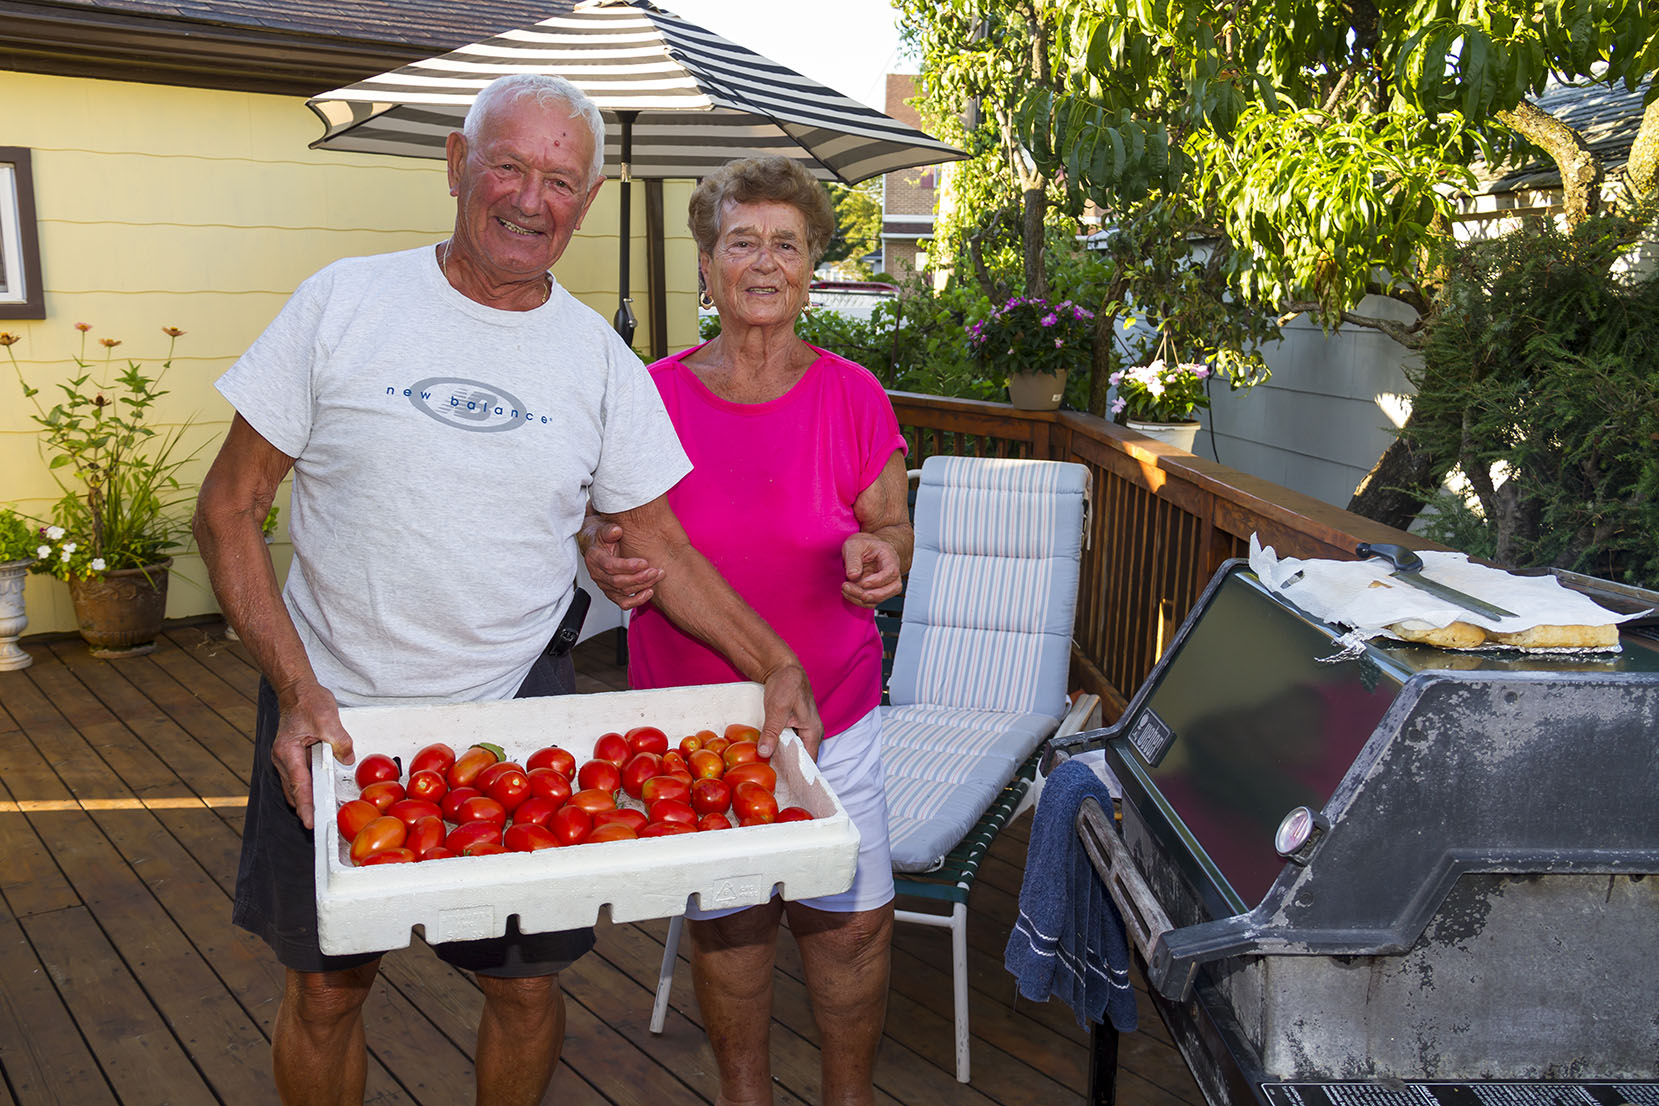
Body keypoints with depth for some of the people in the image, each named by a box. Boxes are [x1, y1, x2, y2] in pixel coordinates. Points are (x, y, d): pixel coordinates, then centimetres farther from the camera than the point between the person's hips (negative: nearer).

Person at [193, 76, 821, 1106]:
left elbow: (658, 543, 4)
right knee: (328, 983, 13)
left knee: (527, 982, 10)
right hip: (332, 711, -1)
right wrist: (296, 689, -15)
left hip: (517, 711, 1)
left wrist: (775, 663, -9)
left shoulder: (601, 359, -1)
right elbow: (229, 509, -4)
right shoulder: (345, 303, -7)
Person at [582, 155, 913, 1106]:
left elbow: (894, 529, 3)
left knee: (851, 917, 5)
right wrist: (609, 564, -20)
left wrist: (882, 556, -20)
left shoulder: (853, 397, -4)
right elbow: (611, 529, 3)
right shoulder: (654, 396, -5)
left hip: (832, 714, 0)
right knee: (724, 920, 12)